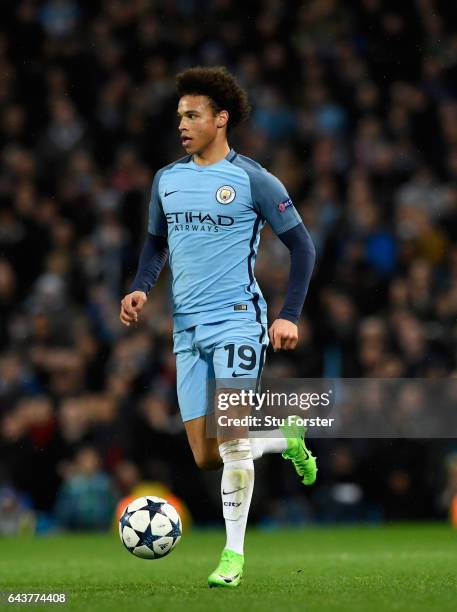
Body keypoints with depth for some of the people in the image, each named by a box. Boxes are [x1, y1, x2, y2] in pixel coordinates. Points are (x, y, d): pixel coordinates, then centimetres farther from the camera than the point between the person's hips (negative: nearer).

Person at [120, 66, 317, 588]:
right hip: (187, 329, 6)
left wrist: (290, 315, -7)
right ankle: (286, 440, 30)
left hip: (237, 320, -6)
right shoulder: (167, 179, 10)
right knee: (205, 457, 3)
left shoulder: (252, 180, -6)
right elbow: (156, 242, 23)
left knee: (231, 437, -15)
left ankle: (234, 554, -5)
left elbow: (301, 245, -1)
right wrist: (141, 288, 3)